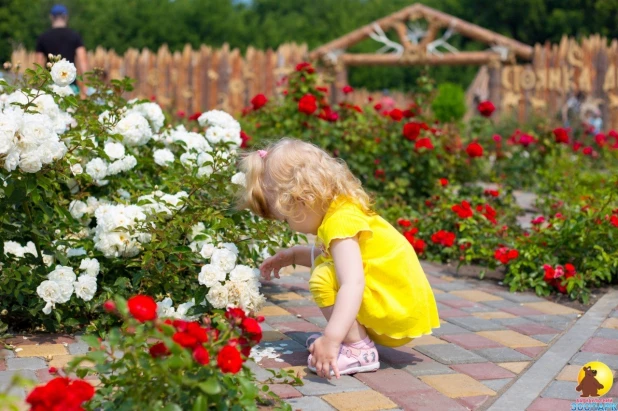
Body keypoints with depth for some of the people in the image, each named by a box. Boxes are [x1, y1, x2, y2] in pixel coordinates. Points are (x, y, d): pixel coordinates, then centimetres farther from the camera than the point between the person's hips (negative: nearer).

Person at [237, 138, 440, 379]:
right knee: (323, 263, 16)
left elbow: (352, 284, -35)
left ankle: (359, 350, -14)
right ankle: (355, 336, 10)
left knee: (323, 278, -21)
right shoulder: (342, 209, 8)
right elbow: (330, 255, 28)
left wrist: (331, 339, -41)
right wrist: (292, 255, 14)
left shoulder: (340, 222, -22)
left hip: (401, 316, -10)